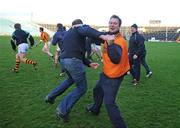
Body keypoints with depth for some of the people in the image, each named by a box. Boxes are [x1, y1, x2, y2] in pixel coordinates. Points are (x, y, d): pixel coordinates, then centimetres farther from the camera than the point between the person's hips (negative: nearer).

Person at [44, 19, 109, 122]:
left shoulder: (67, 34, 27)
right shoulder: (81, 27, 5)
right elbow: (86, 30, -23)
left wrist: (89, 63, 16)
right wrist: (102, 35, -39)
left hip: (64, 60, 8)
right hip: (73, 61, -8)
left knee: (71, 79, 36)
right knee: (82, 88, 7)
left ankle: (51, 96, 39)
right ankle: (63, 110, 3)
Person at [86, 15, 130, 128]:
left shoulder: (119, 41, -26)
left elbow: (116, 59, -39)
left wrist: (111, 44, -49)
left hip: (114, 76, -10)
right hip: (106, 73, 10)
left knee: (109, 102, -13)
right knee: (97, 90, 30)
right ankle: (95, 109, 56)